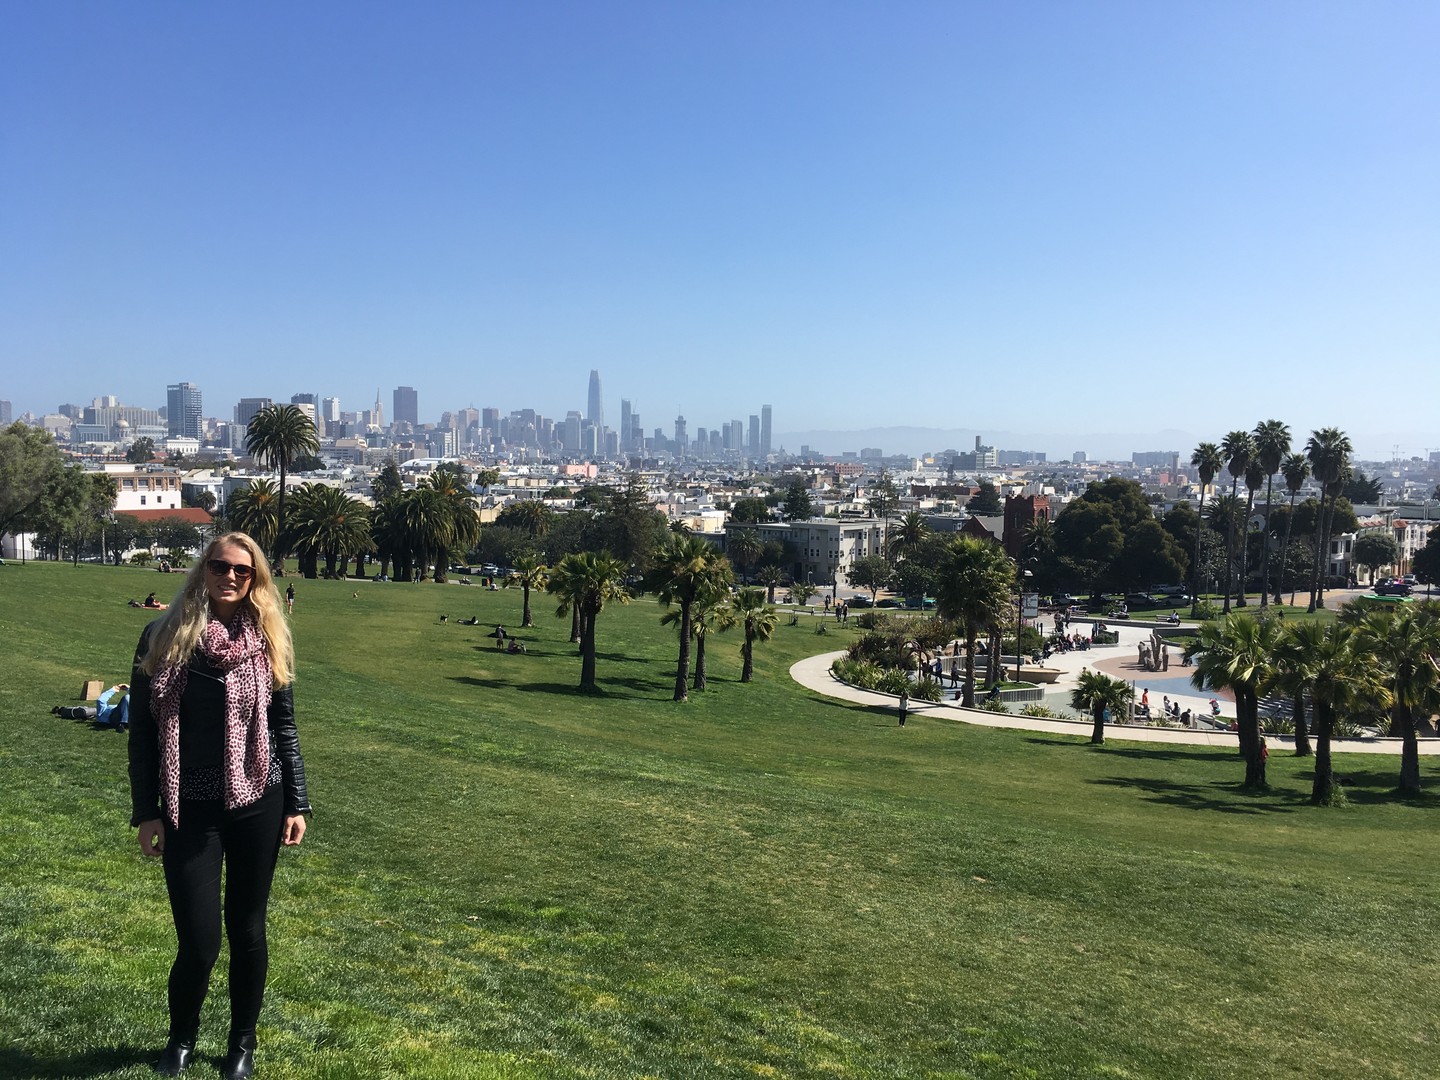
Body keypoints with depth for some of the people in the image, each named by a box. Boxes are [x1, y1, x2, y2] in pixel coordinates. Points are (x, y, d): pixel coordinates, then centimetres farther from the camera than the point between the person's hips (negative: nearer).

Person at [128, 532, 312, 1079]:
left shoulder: (267, 643, 2)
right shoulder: (163, 637, -3)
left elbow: (284, 728, 7)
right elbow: (142, 731, 0)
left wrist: (296, 804, 4)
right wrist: (146, 812, -3)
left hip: (258, 806, 1)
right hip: (189, 811, -1)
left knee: (247, 931, 11)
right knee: (199, 941, -2)